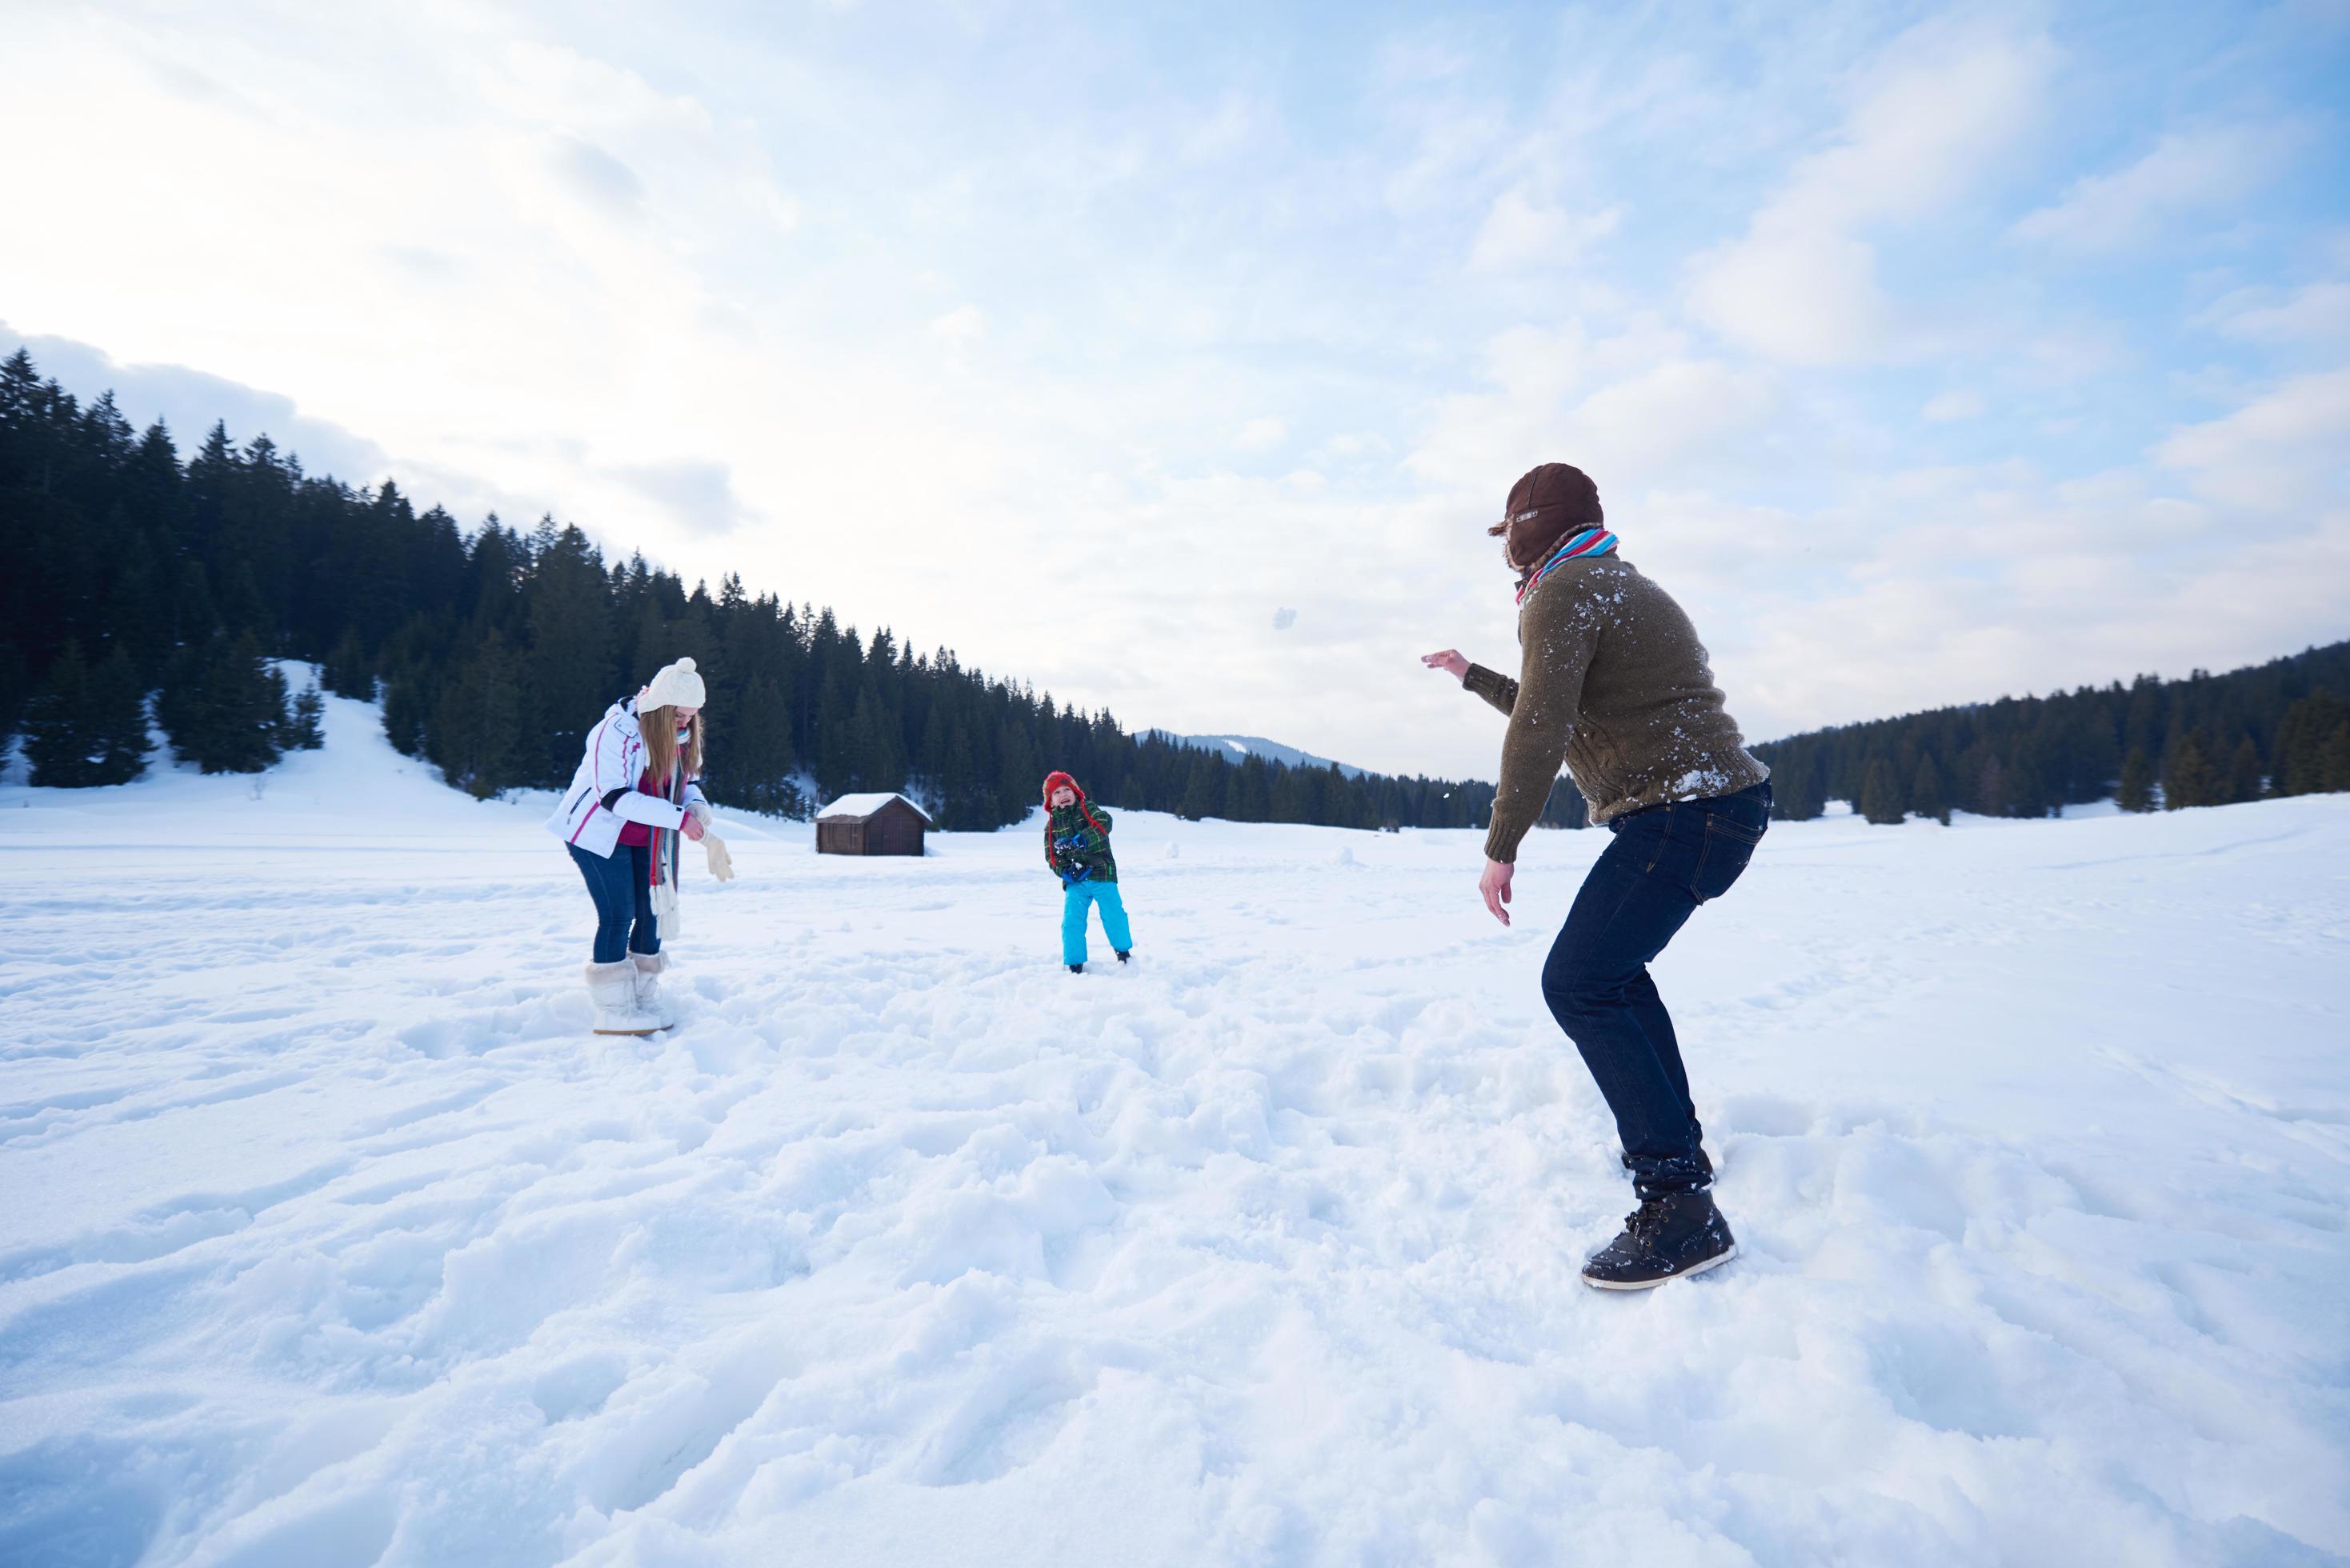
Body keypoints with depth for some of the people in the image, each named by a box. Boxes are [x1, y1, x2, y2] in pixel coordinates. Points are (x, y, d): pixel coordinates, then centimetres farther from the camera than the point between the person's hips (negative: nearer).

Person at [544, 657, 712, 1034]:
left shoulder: (683, 736, -4)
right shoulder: (617, 732, -26)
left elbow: (688, 780, 9)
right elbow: (614, 796, -32)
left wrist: (697, 805, -15)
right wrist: (679, 818, -36)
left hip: (645, 838, 7)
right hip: (598, 833, -7)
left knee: (651, 912, 5)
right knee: (618, 915, -11)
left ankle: (644, 999, 17)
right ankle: (613, 1010, -3)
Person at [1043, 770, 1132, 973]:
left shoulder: (1087, 808, 1)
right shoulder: (1052, 825, 9)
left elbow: (1104, 823, -19)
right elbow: (1051, 856, 7)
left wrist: (1081, 840, -32)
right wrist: (1064, 870, -14)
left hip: (1102, 873, -2)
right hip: (1074, 880, 2)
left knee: (1114, 916, -2)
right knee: (1071, 922, -6)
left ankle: (1123, 950, 25)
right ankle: (1075, 964, 8)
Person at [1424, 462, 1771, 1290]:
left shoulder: (1563, 590, -9)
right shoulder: (1620, 587, 24)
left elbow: (1540, 730, -20)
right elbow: (1560, 711, 34)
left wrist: (1500, 849, -17)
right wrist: (1471, 676, 42)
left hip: (1682, 813, -11)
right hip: (1723, 806, 11)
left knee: (1578, 984, -15)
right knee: (1615, 967, 22)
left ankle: (1680, 1207, -16)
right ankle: (1677, 1142, 30)